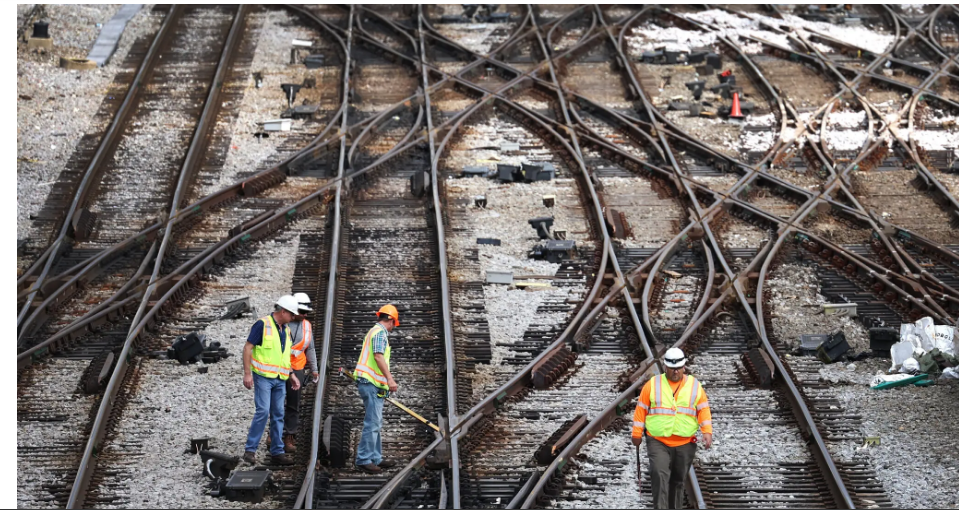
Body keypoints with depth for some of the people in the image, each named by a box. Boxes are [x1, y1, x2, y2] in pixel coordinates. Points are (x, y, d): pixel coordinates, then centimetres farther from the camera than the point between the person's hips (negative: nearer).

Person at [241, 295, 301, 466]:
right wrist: (247, 373, -15)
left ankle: (277, 452, 12)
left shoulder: (286, 330, 15)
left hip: (280, 380, 7)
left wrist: (291, 375, 17)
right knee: (263, 411, -14)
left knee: (278, 415, 7)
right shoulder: (263, 325, -8)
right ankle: (250, 450, -5)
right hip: (263, 376, -7)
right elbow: (247, 348, -10)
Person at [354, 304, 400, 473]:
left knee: (376, 424, 14)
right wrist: (389, 378, -30)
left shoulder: (374, 331, 22)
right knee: (372, 424, -10)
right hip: (372, 384, -11)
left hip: (371, 384, 11)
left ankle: (375, 458, 18)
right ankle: (363, 460, -9)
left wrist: (387, 379, 42)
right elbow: (378, 357, -25)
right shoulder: (380, 332, -11)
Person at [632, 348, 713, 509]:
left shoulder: (695, 386, 6)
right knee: (660, 476, -19)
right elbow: (641, 409, 4)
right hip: (658, 442, -2)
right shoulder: (653, 384, 1)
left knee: (678, 481, 11)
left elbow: (703, 410, 4)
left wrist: (707, 431, -10)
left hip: (685, 444, 2)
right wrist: (637, 433, 3)